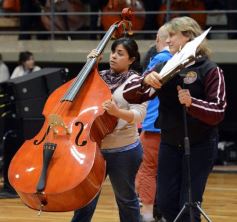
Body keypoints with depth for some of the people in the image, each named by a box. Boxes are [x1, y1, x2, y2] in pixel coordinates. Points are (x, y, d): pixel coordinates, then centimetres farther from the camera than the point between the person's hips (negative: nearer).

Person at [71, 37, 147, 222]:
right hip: (94, 148, 5)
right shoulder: (102, 77, 8)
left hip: (123, 151, -5)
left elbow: (139, 115, -17)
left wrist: (117, 112, -37)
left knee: (126, 200, 9)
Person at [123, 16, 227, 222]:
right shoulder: (164, 68, 3)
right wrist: (145, 81, -23)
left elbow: (218, 112, -16)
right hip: (169, 144, 5)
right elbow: (129, 95, -3)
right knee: (166, 204, 7)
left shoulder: (209, 70, -10)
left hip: (200, 146, -5)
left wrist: (191, 103, -32)